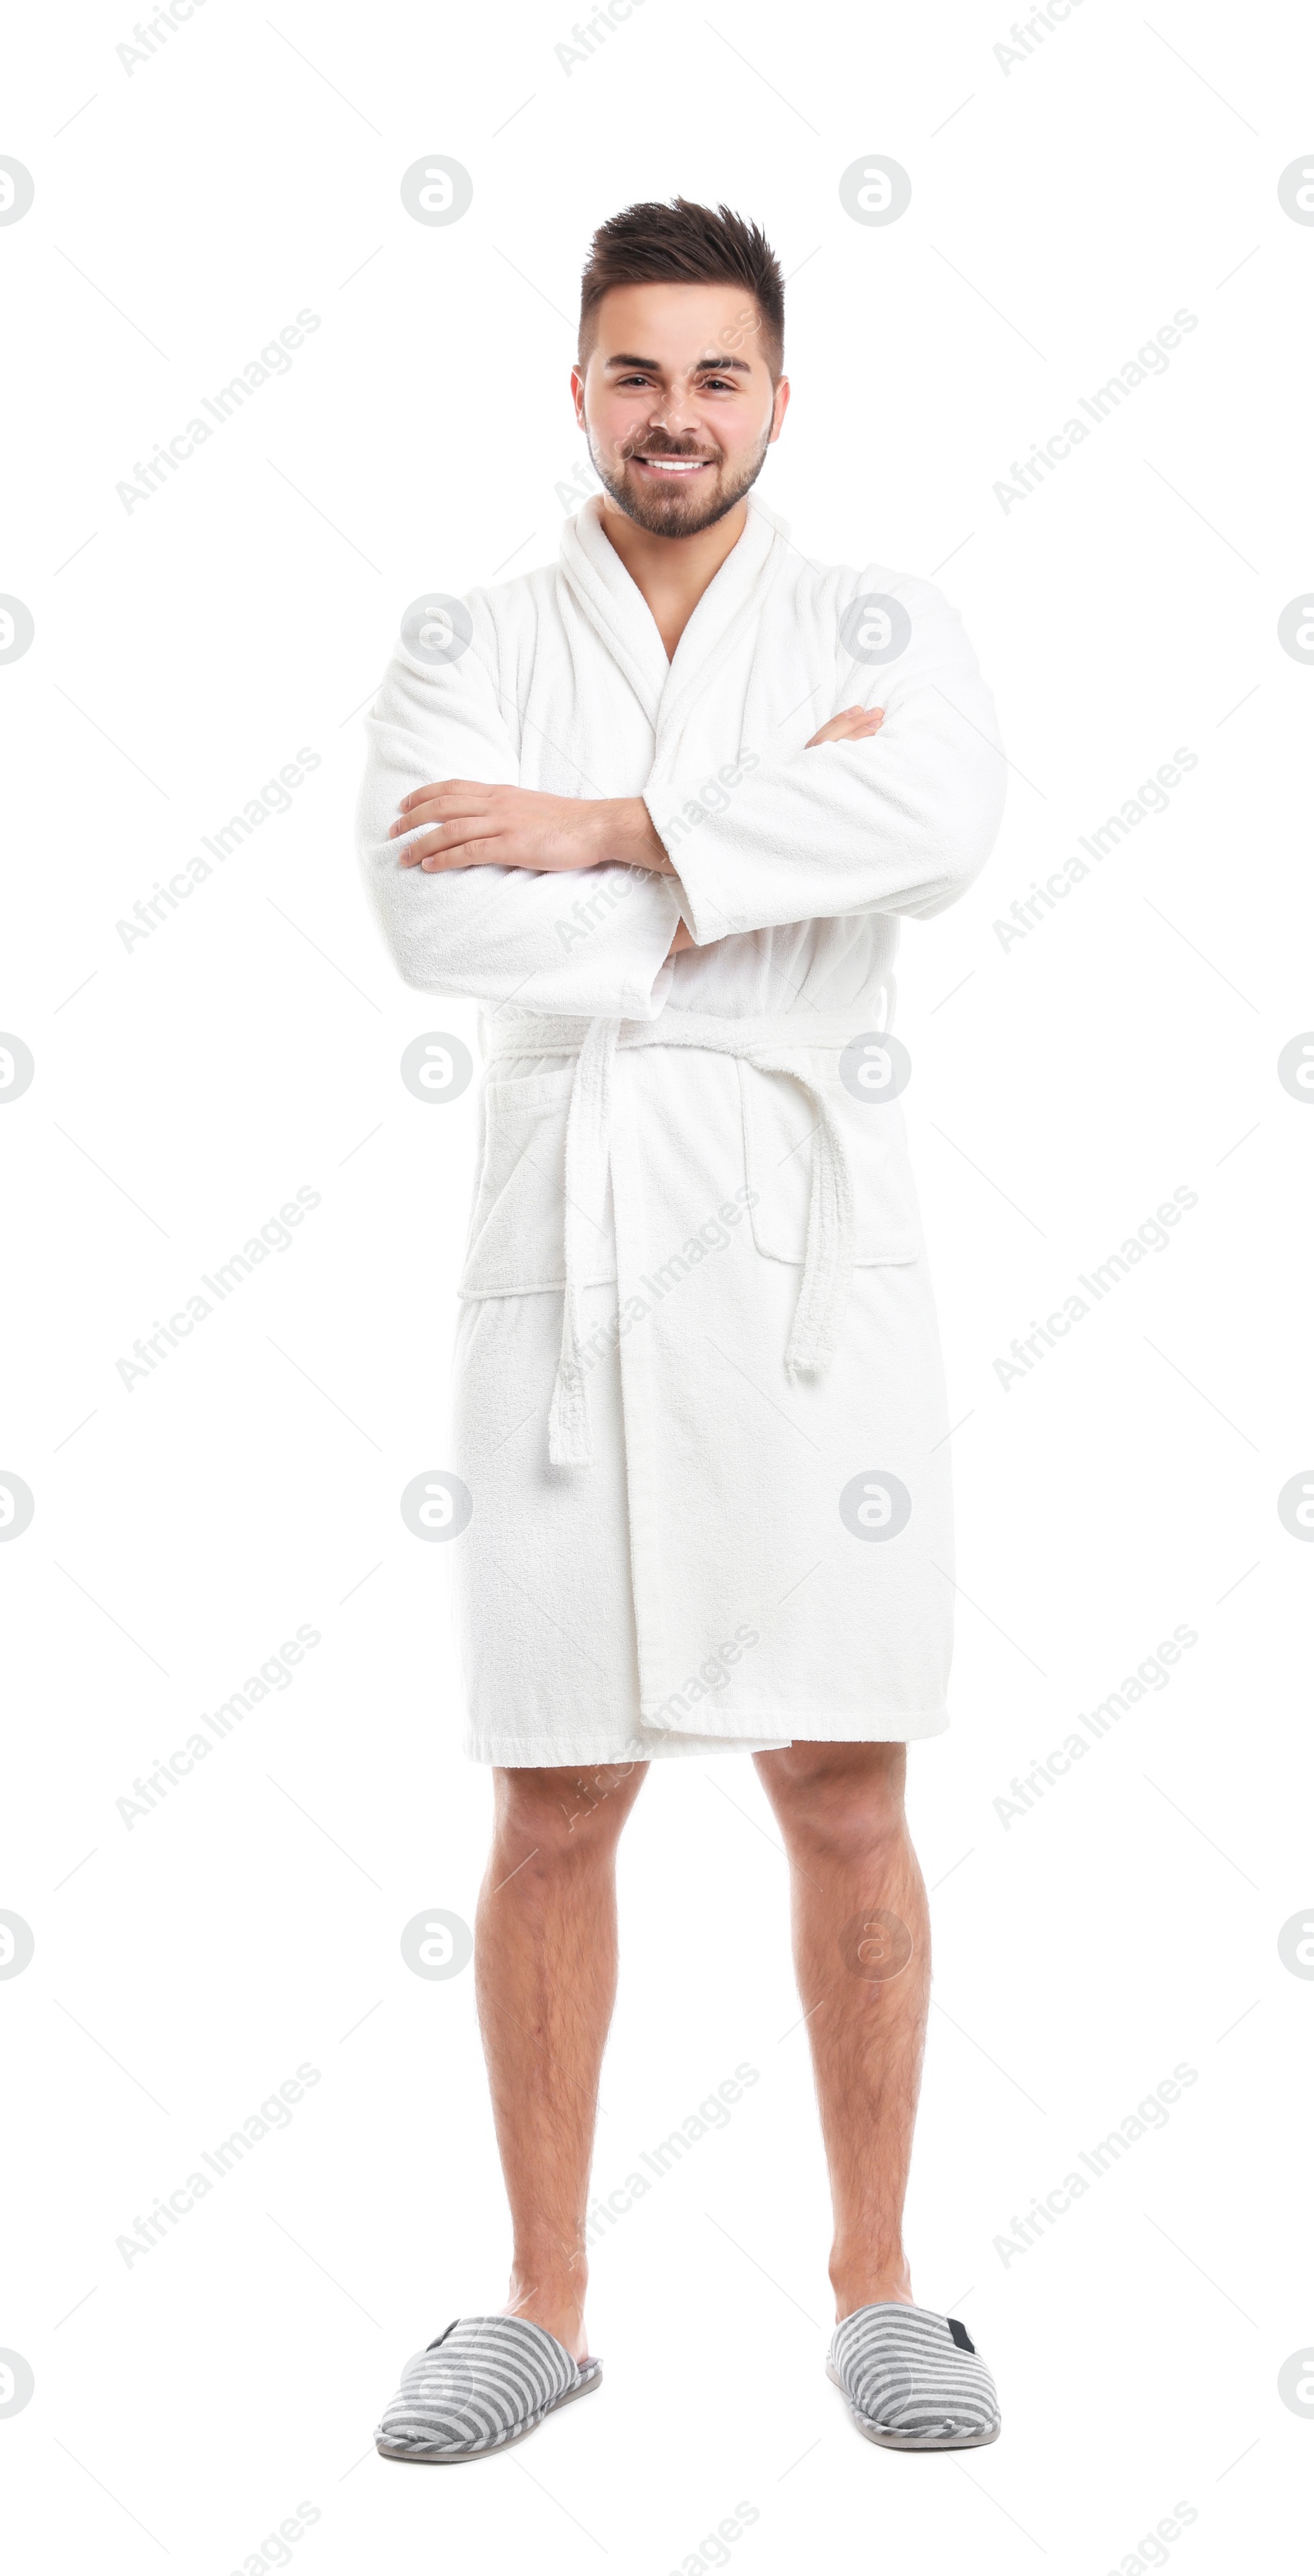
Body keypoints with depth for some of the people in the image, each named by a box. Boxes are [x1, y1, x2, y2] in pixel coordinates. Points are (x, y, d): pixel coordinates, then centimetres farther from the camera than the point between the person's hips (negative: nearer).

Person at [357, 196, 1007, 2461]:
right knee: (554, 1814, 5)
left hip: (812, 1271, 0)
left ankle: (876, 2292, 19)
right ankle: (543, 2305, 19)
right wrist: (766, 852, -10)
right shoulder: (467, 647, 7)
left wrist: (611, 830, -16)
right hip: (565, 1272, 1)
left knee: (845, 1800, 4)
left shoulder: (885, 636, 6)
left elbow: (941, 826, -18)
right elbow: (440, 922, -12)